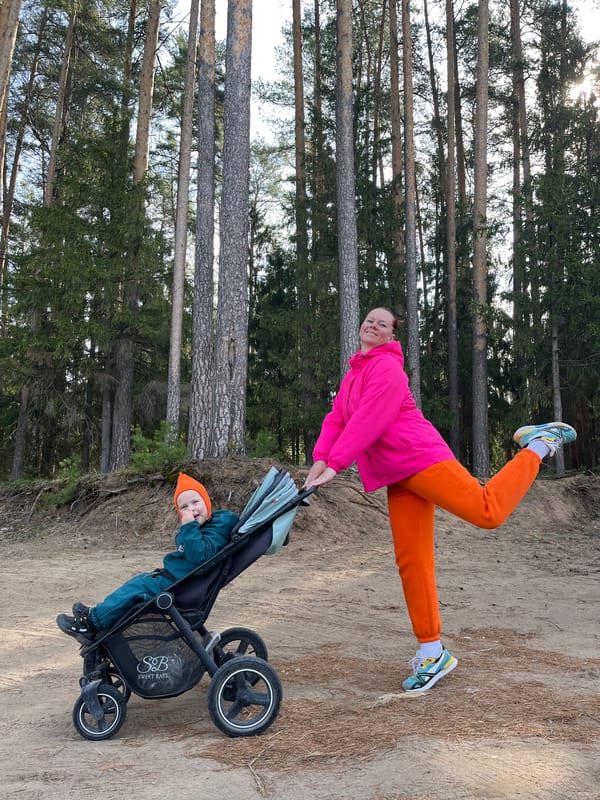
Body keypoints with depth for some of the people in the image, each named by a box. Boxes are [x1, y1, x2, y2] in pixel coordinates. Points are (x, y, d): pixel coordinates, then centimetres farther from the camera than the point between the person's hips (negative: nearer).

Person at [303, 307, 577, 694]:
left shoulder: (386, 366, -5)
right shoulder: (353, 374, 23)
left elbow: (369, 420, -16)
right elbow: (336, 419, 16)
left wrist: (335, 465, -20)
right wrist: (319, 459, -1)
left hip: (420, 458, -7)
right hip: (397, 479, 7)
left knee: (488, 510, -17)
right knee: (412, 562, 4)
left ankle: (537, 447, 9)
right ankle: (432, 652, 12)